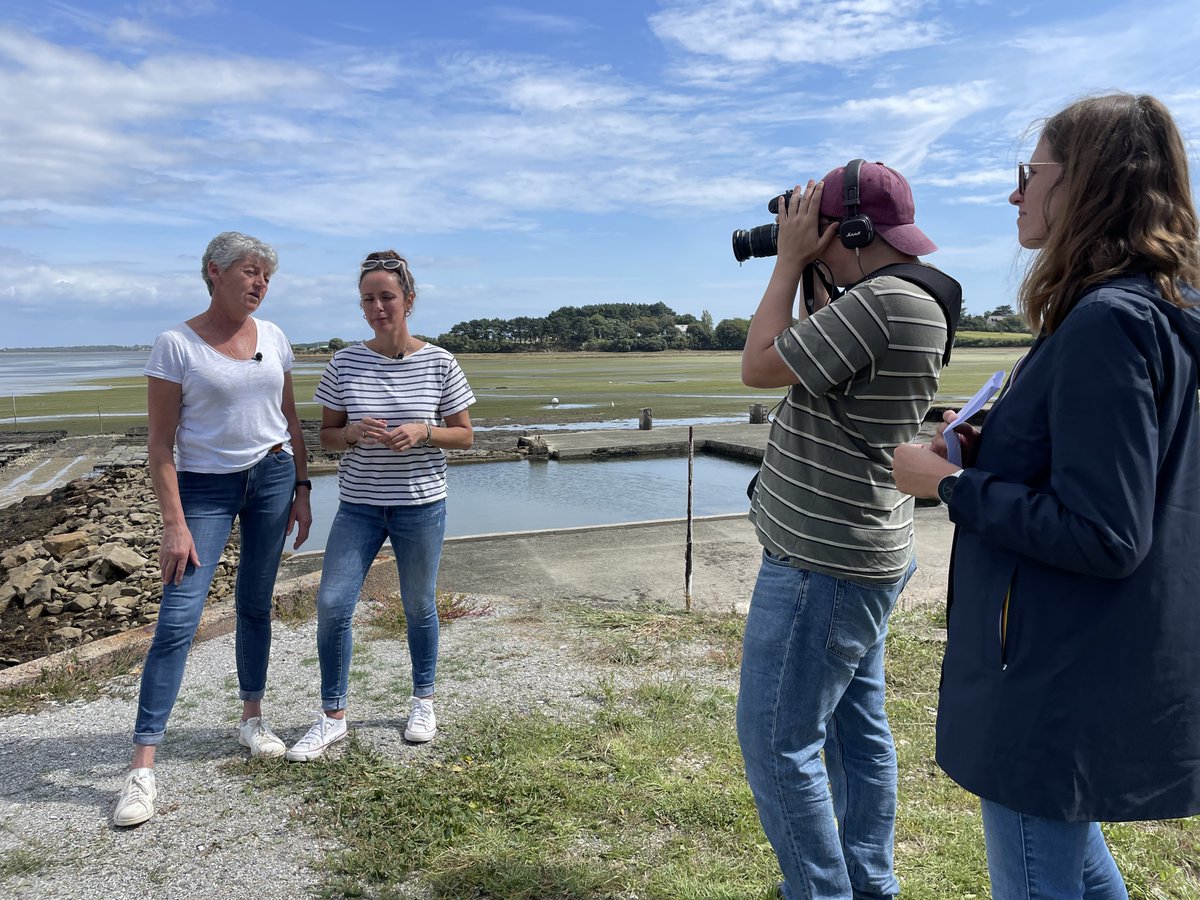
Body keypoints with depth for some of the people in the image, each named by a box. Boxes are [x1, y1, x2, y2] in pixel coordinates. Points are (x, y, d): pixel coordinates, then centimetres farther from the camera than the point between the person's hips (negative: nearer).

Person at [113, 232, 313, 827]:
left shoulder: (272, 338, 6)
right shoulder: (176, 345, -8)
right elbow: (161, 443, -9)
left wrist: (302, 489, 8)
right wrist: (174, 524, -13)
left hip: (272, 477, 4)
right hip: (205, 487, -4)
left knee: (255, 605, 12)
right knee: (179, 617, -8)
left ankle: (252, 719, 29)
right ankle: (142, 764, 0)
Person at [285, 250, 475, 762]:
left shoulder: (439, 364, -5)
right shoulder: (344, 364, -1)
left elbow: (464, 435, 1)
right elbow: (326, 435, 6)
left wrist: (422, 433, -18)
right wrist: (352, 432, -17)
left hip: (421, 505, -1)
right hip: (358, 505, 2)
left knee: (419, 606, 11)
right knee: (332, 605, -3)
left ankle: (423, 701, 33)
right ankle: (333, 717, 16)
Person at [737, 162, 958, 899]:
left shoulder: (884, 301, -23)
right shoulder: (904, 301, 9)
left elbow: (760, 367, -17)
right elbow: (812, 355, 22)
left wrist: (790, 261, -8)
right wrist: (810, 277, 12)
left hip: (822, 566, -11)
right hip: (857, 557, 11)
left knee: (776, 742, 1)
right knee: (856, 727, 19)